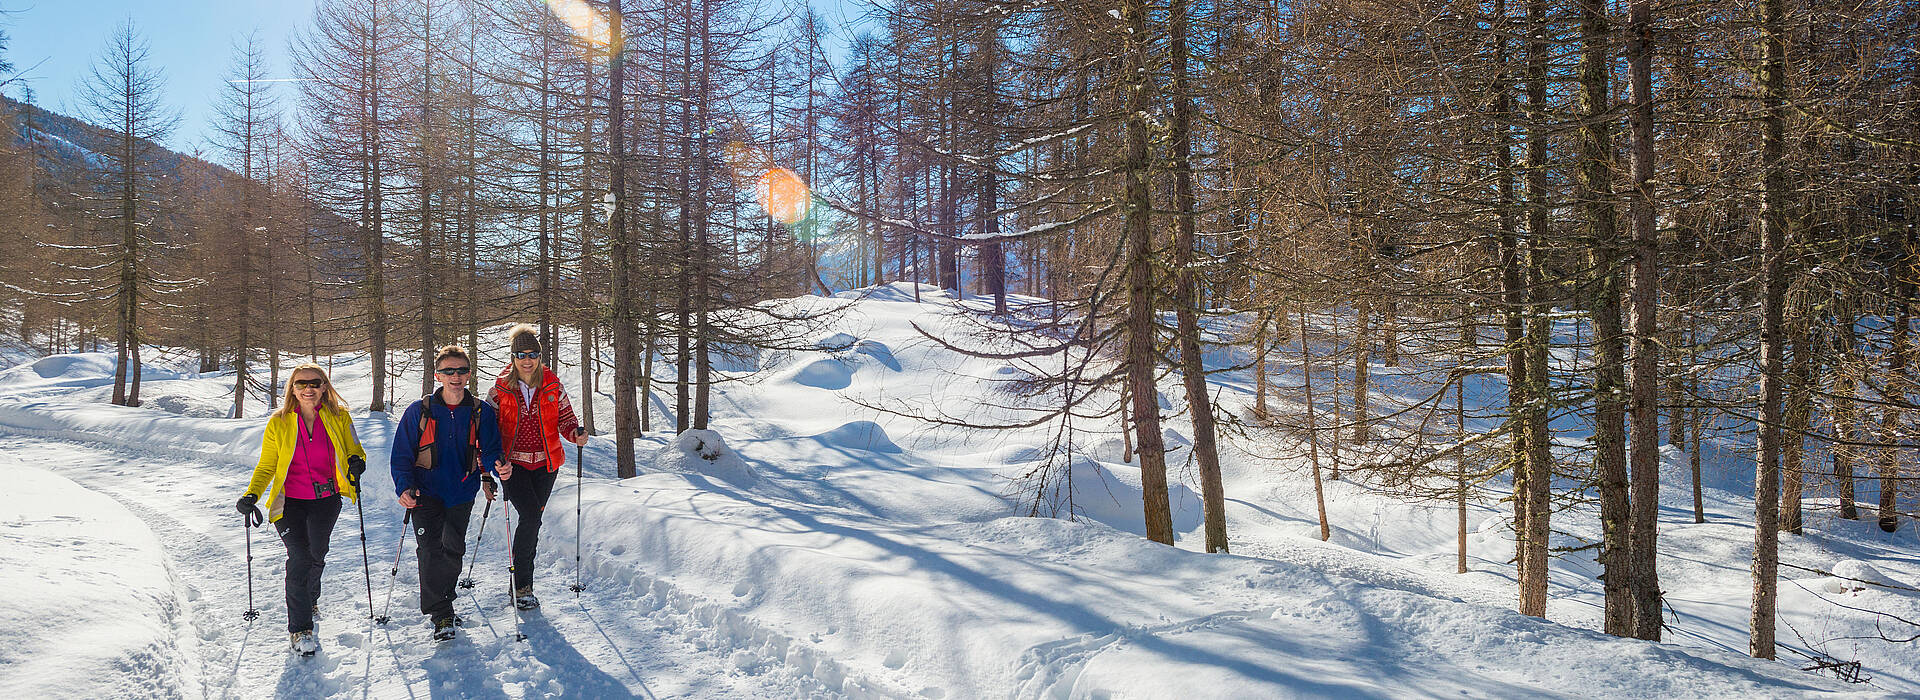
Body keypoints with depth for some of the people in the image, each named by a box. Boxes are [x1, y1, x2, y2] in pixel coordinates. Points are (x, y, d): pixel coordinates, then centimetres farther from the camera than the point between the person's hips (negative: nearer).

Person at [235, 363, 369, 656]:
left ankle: (309, 600, 38)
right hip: (290, 502, -1)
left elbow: (354, 451, 8)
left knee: (316, 555, 7)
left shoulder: (339, 417, 0)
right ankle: (300, 628, -4)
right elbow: (266, 466, 5)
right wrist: (252, 495, -10)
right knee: (299, 557, -12)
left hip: (326, 500, 1)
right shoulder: (279, 422, -1)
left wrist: (356, 462, -15)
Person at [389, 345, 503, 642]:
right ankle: (441, 615, -2)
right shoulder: (419, 411, -3)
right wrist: (405, 487, -14)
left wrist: (496, 467, -25)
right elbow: (402, 455, 1)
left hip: (461, 493, 2)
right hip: (426, 492, -2)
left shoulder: (481, 412, -1)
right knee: (431, 551, -11)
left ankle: (440, 600, 32)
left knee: (453, 550, 8)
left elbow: (489, 450, -1)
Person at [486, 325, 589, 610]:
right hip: (513, 463, -2)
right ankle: (522, 586, -4)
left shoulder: (552, 386, 1)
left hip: (545, 463, 3)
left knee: (533, 520, 7)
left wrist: (576, 433, -15)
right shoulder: (501, 388, -3)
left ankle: (521, 583, 21)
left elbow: (565, 417, 8)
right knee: (530, 517, -16)